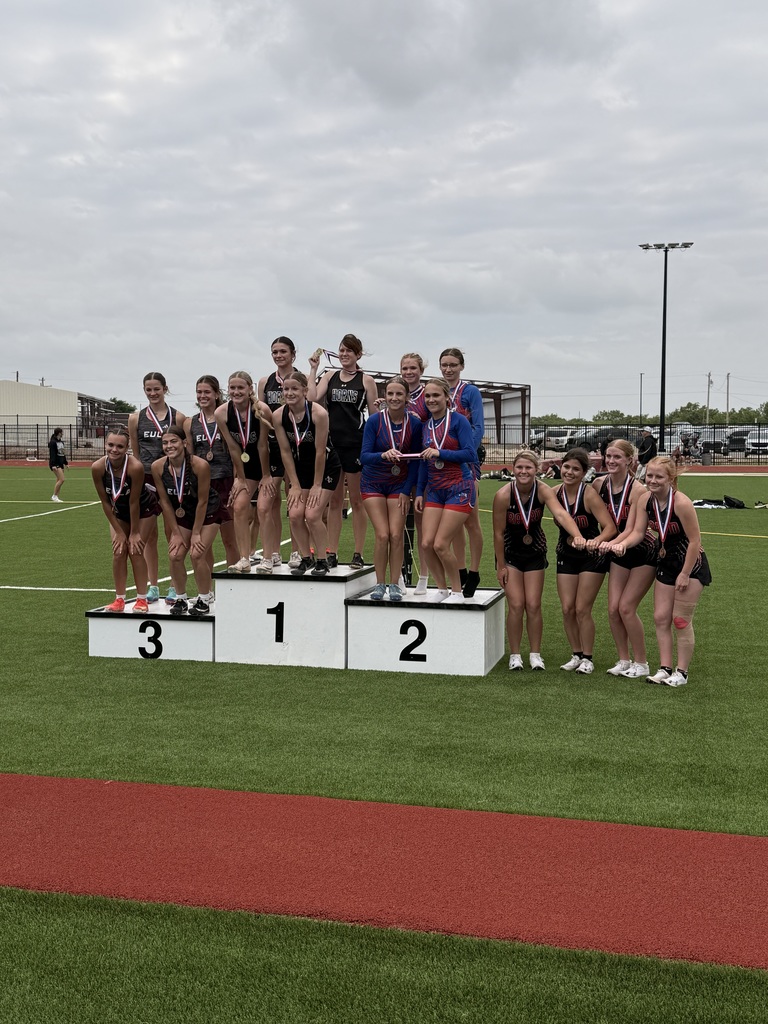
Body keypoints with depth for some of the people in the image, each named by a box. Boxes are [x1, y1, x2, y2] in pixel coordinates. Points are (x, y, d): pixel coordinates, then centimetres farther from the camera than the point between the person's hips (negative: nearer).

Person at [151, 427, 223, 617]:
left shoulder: (200, 465, -30)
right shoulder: (158, 467, -18)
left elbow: (202, 501, -20)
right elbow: (165, 502, -8)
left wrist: (196, 533, -15)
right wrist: (175, 533, -7)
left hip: (207, 513, -4)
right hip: (182, 514, 4)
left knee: (197, 554, -14)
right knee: (175, 555, -6)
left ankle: (204, 600, 4)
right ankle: (181, 598, 14)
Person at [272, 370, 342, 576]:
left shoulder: (318, 413, -26)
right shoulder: (278, 416, -13)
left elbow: (320, 451, -21)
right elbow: (285, 452, -7)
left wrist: (317, 485, -15)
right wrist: (295, 485, -6)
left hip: (326, 468, -4)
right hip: (301, 468, 4)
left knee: (312, 515, -14)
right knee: (295, 514, -6)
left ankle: (323, 560, 3)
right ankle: (306, 558, 12)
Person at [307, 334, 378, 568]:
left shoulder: (366, 380, 3)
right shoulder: (330, 377, 11)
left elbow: (375, 417, 4)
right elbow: (312, 398, -5)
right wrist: (313, 369, -2)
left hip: (356, 445, -3)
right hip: (332, 443, 3)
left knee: (357, 501, 3)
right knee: (334, 500, 7)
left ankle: (358, 554, 10)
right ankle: (332, 553, 13)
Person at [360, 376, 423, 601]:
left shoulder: (414, 423, -9)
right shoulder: (375, 420, -12)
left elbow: (415, 460, -2)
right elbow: (364, 456, -16)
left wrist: (407, 491, -6)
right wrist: (384, 455, -36)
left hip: (399, 485, 1)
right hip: (373, 483, -1)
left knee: (396, 535, -8)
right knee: (382, 535, -9)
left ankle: (395, 584, 7)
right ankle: (380, 584, 7)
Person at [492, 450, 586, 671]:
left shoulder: (544, 491, -20)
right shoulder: (503, 495, -23)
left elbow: (561, 514, -38)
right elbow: (498, 533, -15)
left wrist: (577, 536, -55)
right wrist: (501, 566, -10)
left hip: (535, 552, 1)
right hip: (510, 553, -1)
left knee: (533, 605, 1)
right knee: (516, 605, -5)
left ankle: (535, 654, 17)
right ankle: (515, 654, 11)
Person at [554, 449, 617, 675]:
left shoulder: (589, 495, -21)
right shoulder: (555, 493, -8)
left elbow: (610, 527, -26)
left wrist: (597, 540, -43)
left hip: (592, 556, -4)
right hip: (566, 555, 4)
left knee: (582, 609, -4)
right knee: (567, 609, 2)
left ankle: (587, 659, 12)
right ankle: (576, 655, 19)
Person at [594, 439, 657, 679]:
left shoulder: (637, 489, -23)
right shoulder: (599, 484, -7)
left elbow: (629, 530, -27)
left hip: (643, 553, -5)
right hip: (618, 554, 5)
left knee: (626, 607, -7)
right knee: (613, 608, 0)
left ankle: (641, 663, 9)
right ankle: (624, 660, 17)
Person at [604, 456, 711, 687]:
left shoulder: (681, 502, -26)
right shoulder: (646, 501, -7)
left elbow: (695, 541, -22)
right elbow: (638, 532, -6)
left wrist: (685, 574, -19)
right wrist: (622, 544, -28)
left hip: (691, 565, -7)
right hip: (666, 563, 7)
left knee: (681, 620, -1)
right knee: (660, 617, 5)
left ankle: (681, 672, 11)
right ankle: (665, 669, 14)